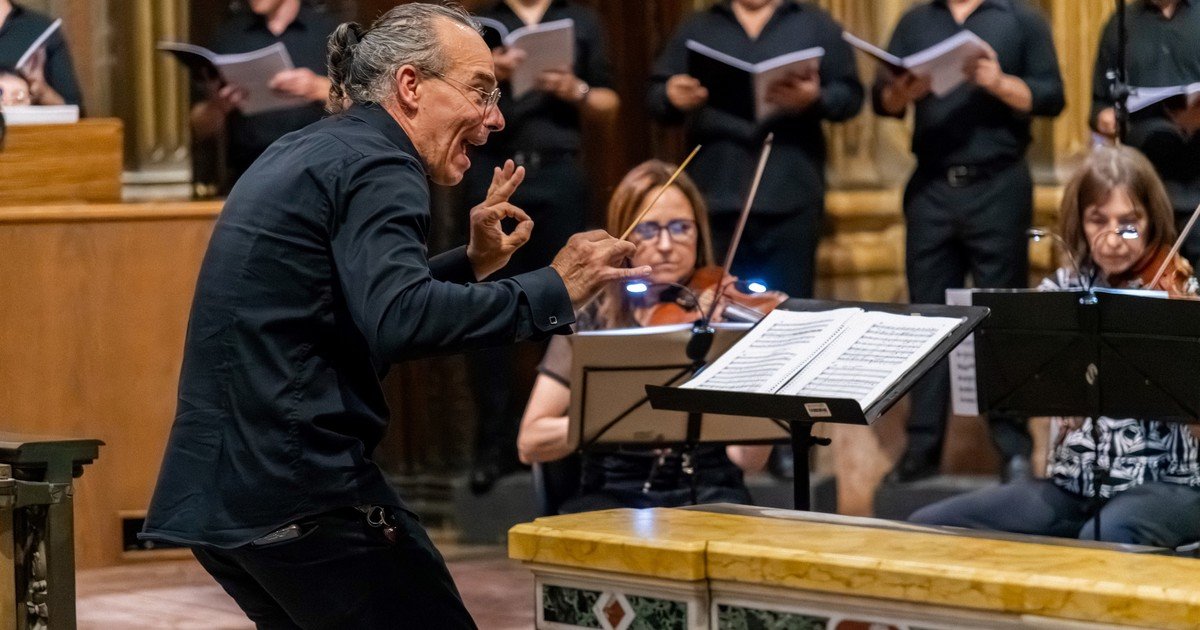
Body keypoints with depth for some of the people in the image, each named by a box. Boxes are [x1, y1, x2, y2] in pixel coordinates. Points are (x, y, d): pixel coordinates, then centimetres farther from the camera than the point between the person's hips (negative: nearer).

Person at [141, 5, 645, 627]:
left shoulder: (302, 153, 18)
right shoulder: (377, 164, -11)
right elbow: (400, 320, -27)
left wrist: (469, 264, 21)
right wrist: (553, 291, -22)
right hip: (300, 496, -10)